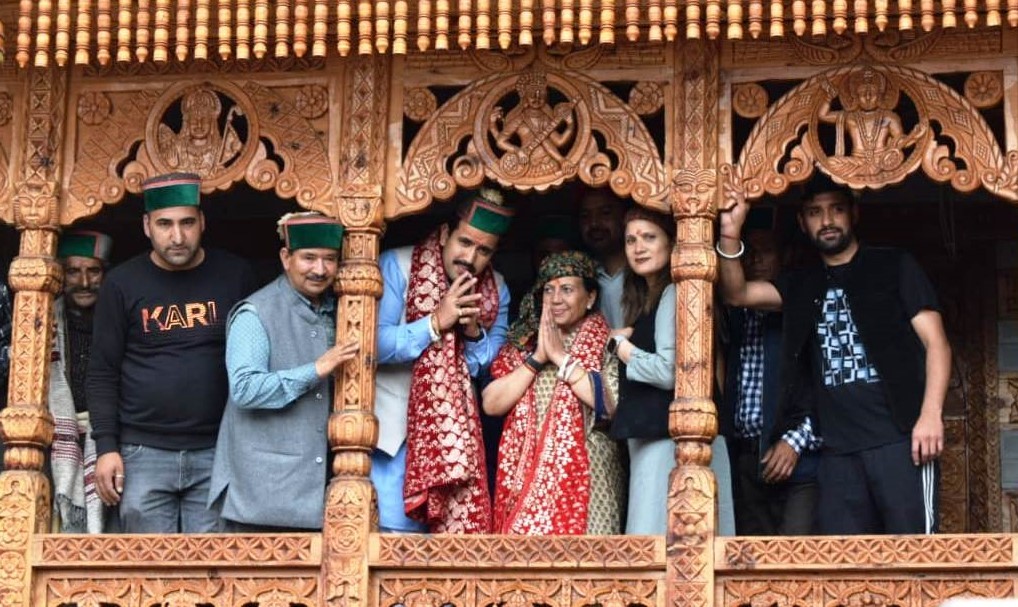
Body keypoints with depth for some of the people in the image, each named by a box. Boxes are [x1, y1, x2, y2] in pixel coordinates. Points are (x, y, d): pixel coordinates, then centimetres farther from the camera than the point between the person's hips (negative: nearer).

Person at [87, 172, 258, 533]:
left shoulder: (235, 276, 5)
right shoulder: (122, 284, 3)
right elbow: (102, 373, 4)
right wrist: (106, 448, -4)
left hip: (217, 452, 1)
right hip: (144, 453, 0)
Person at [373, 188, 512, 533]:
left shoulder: (495, 290, 6)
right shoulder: (396, 266, -9)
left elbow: (494, 363, 7)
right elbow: (373, 344, -19)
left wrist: (475, 332, -12)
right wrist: (435, 322, -24)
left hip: (453, 433, 5)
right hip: (393, 429, -4)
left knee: (461, 524, 0)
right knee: (394, 529, -9)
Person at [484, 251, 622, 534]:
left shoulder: (607, 345, 3)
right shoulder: (523, 344, 13)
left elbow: (611, 403, -14)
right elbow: (491, 404, 2)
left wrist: (560, 356, -9)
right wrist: (537, 358, -5)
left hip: (585, 478, -3)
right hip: (526, 477, 3)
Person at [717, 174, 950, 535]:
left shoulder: (894, 267, 9)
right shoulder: (801, 286, 21)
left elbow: (935, 343, 2)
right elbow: (737, 294, 7)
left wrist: (930, 414, -13)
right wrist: (730, 237, -12)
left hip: (899, 437, -4)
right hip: (837, 449, 4)